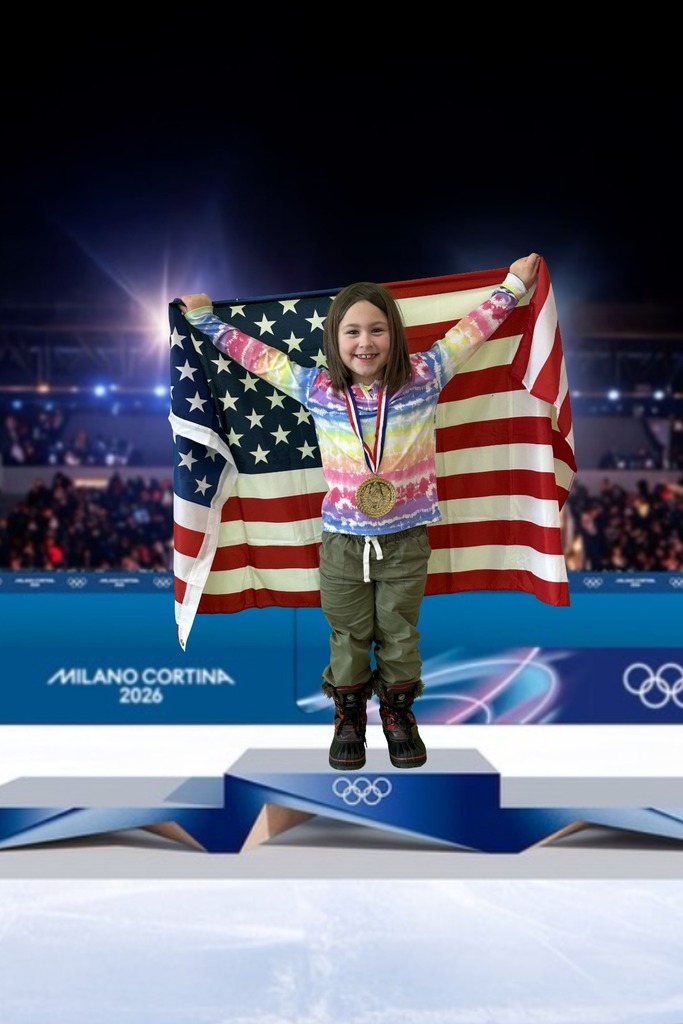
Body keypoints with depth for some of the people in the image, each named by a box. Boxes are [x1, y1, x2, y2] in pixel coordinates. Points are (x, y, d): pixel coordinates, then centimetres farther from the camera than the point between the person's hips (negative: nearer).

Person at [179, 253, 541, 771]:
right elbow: (256, 354, 5)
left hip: (406, 539, 0)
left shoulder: (422, 378, -7)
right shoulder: (317, 388, -5)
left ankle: (399, 713, 31)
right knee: (347, 636, 12)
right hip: (342, 539, 0)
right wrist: (205, 316, 10)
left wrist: (513, 284, 7)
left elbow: (471, 330, 2)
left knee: (400, 633, 12)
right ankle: (348, 715, 30)